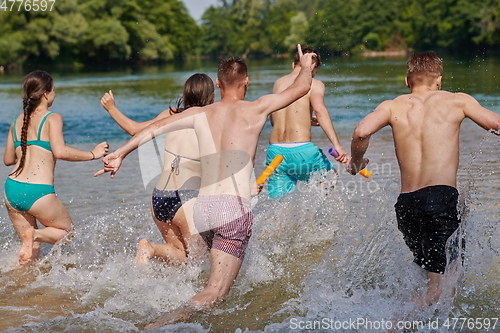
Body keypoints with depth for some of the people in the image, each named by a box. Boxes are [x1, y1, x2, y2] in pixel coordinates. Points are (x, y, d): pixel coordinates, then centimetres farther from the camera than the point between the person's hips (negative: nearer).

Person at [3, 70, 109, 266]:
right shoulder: (52, 119, -4)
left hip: (11, 189, 6)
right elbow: (60, 151, -19)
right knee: (67, 232, 14)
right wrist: (92, 154, -9)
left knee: (32, 248, 19)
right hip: (38, 191, -6)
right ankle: (36, 234, -13)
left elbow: (8, 159, 18)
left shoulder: (18, 121, 14)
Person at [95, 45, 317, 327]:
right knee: (216, 292, -10)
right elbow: (302, 87, 10)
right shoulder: (256, 110, 1)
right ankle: (157, 325, -27)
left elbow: (155, 128, 7)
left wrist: (120, 154, 10)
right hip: (234, 210, -5)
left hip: (203, 208, 6)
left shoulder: (200, 114, 10)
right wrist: (307, 66, 31)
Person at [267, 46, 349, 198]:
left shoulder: (278, 83, 17)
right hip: (301, 150, -4)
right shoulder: (314, 84, 1)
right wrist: (337, 145, -27)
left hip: (274, 151, 4)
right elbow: (319, 109, -19)